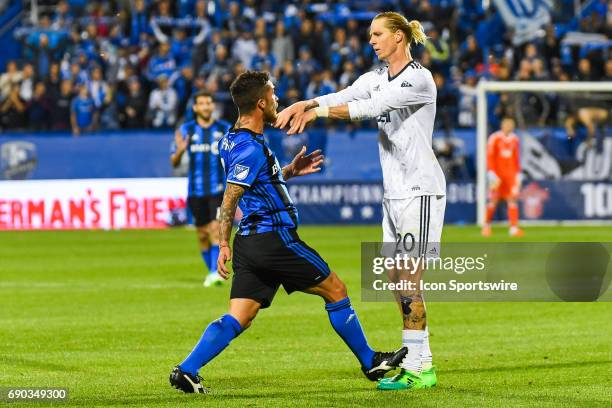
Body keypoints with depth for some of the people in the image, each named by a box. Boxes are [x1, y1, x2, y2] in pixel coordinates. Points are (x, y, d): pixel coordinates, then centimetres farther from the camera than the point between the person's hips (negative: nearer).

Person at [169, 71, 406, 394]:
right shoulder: (251, 148, -18)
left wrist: (289, 171, 23)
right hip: (274, 238, -9)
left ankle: (187, 370, -10)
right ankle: (370, 362, 17)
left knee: (238, 318, 3)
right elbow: (229, 199, -21)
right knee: (335, 291, 7)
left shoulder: (233, 141, 13)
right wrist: (223, 246, -22)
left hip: (250, 242, 9)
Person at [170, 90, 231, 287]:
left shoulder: (225, 129, 3)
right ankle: (211, 271, 24)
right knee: (202, 234, 8)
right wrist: (179, 151, -17)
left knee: (216, 229, -16)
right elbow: (174, 163, 4)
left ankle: (216, 272, -20)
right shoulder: (185, 130, 5)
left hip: (218, 190, -2)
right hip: (196, 190, 2)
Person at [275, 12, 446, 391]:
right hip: (394, 190, 9)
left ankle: (417, 369, -10)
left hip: (420, 189, -9)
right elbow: (342, 98, -2)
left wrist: (317, 112, -26)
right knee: (400, 280, 8)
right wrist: (303, 105, -20)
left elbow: (373, 106, -24)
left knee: (407, 278, -12)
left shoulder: (419, 78, -14)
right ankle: (421, 363, 13)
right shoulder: (376, 77, 12)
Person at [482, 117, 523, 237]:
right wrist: (491, 173, -13)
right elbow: (490, 157, -6)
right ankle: (486, 226, 14)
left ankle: (514, 228, -10)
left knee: (513, 199, -6)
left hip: (511, 175, 4)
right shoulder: (494, 138, -4)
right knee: (493, 200, -1)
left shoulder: (514, 139, 11)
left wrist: (518, 173, 12)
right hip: (498, 174, -4)